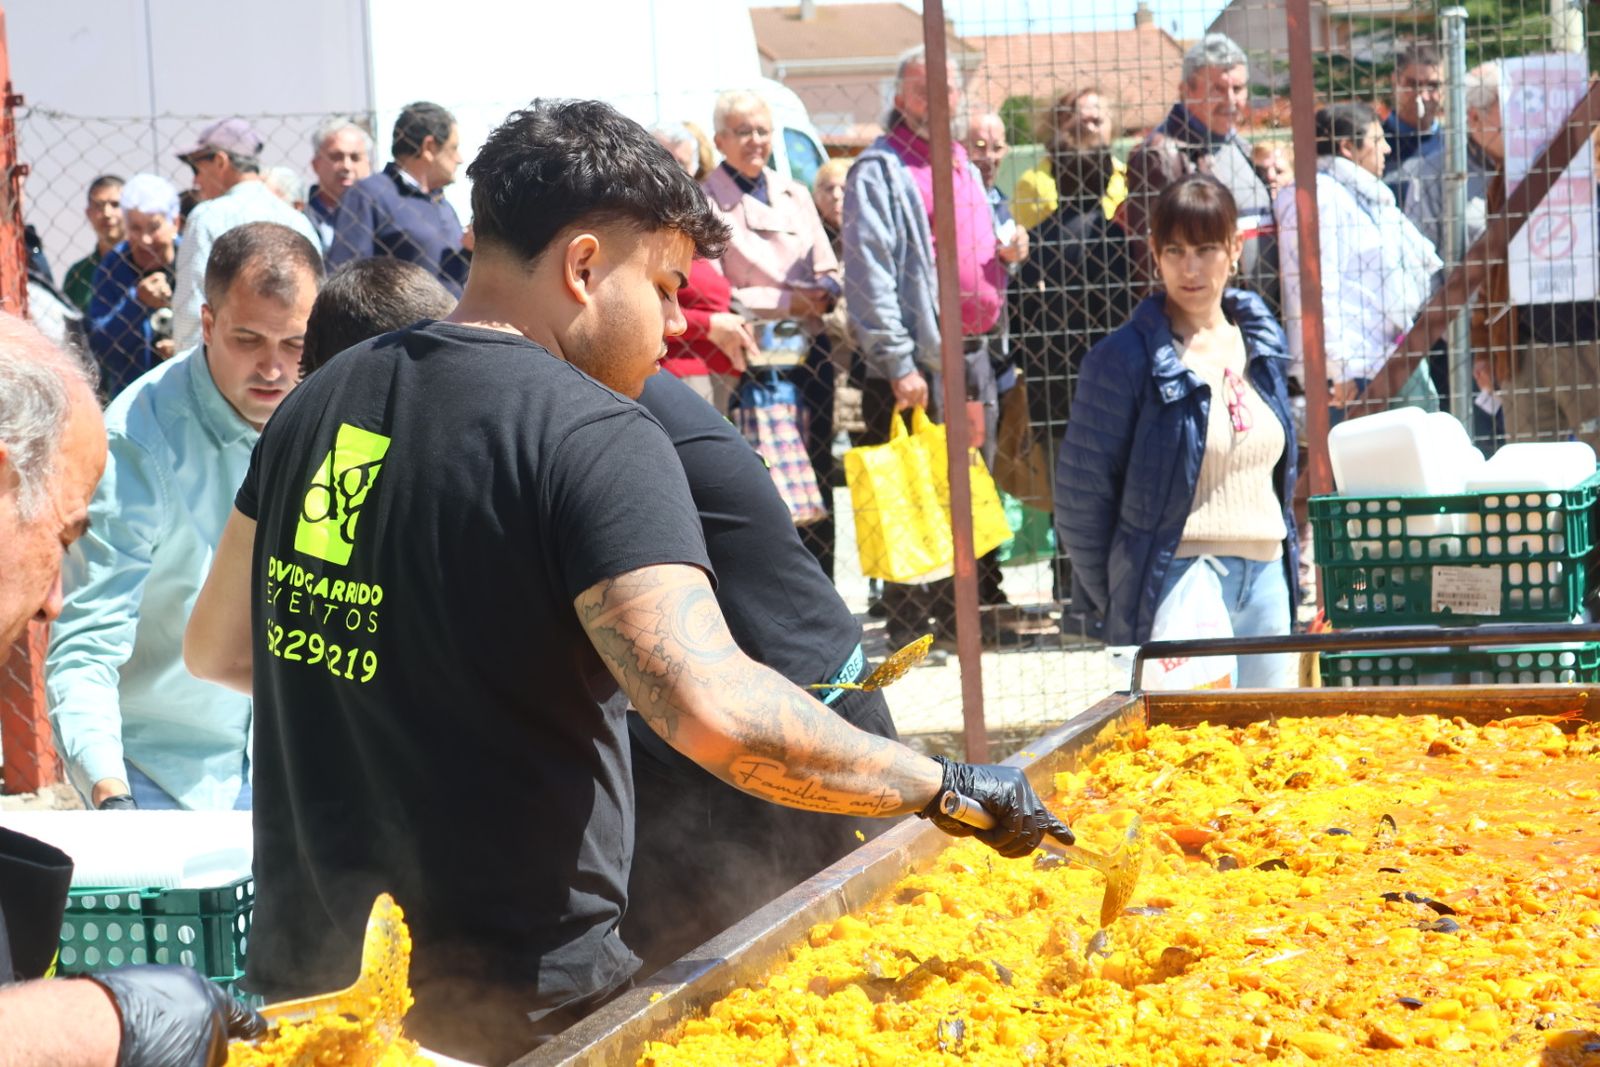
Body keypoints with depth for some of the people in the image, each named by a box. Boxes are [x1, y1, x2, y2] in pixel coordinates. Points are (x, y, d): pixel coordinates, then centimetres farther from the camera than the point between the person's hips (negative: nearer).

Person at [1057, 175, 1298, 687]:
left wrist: (1285, 570, 16)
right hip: (1179, 583, -6)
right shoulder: (1125, 359, -9)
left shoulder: (1263, 343, 10)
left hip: (1266, 584, 6)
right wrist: (1122, 604, -1)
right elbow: (1081, 497, -6)